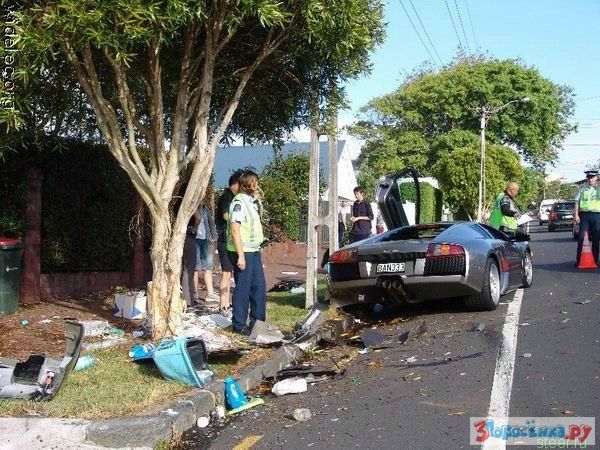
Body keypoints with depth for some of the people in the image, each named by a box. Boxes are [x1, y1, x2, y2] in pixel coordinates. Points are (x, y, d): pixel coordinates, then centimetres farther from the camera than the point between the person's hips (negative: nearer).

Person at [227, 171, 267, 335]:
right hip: (243, 252, -9)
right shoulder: (239, 201, -12)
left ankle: (257, 321, 20)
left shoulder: (252, 201, 16)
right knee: (243, 288, -2)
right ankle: (239, 324, 8)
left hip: (254, 251, 9)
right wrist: (241, 255, -20)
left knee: (259, 287, 10)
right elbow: (235, 229, -17)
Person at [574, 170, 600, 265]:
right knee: (581, 238, -5)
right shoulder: (582, 189, 10)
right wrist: (576, 215, -2)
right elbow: (577, 202, 7)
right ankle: (579, 259, -2)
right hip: (584, 215, -1)